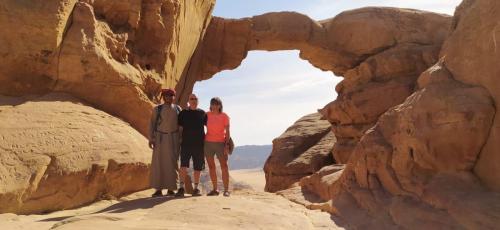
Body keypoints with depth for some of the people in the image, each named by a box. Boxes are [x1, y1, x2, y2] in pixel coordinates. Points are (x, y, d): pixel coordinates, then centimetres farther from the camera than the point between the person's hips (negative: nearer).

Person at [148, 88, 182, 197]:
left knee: (172, 163, 1)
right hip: (160, 138, -1)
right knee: (158, 163, -4)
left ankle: (170, 189, 8)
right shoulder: (157, 109, 0)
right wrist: (151, 139, -9)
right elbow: (152, 124, 0)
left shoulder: (178, 109, 6)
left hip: (174, 138, 1)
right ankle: (158, 189, 2)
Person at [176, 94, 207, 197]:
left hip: (199, 143, 1)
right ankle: (181, 188, -10)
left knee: (198, 167, 6)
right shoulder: (183, 113, 6)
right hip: (186, 143, -1)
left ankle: (196, 188, 16)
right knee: (183, 165, -12)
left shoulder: (202, 113, 7)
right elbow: (180, 128, 9)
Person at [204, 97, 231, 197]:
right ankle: (215, 189, 12)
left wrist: (227, 144, -12)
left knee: (224, 166, -7)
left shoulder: (224, 116, -1)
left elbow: (227, 132, -2)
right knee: (211, 167, 5)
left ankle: (226, 190, -5)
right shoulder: (207, 115, 5)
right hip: (208, 143, 3)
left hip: (220, 143, -3)